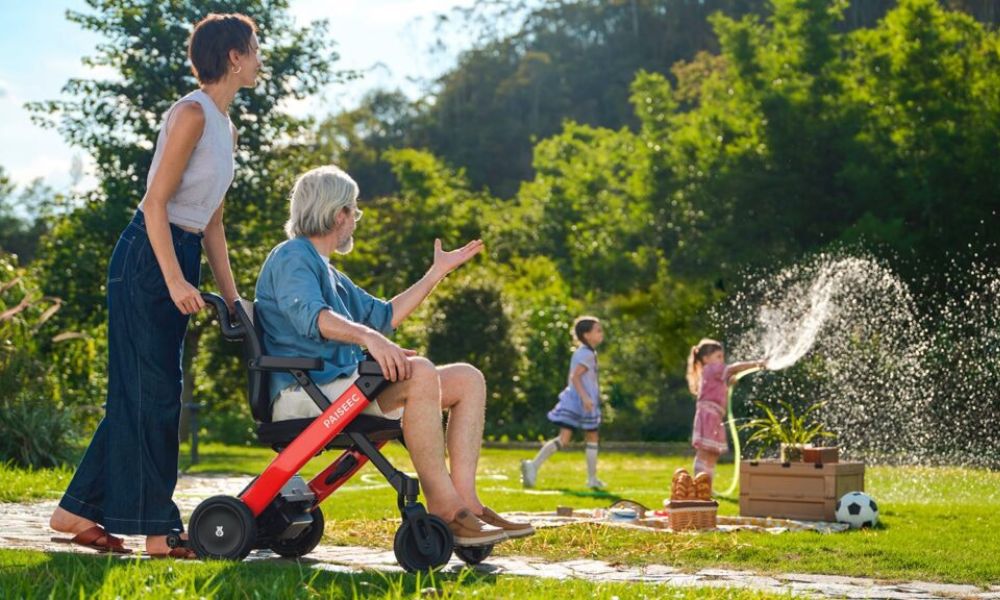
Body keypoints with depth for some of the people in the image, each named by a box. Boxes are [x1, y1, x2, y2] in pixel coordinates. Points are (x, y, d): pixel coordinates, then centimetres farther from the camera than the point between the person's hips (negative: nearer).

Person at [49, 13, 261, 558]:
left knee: (140, 392, 10)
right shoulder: (192, 113, -11)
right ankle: (157, 528, -2)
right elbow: (157, 201, -17)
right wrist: (174, 279, -24)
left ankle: (77, 511, 17)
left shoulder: (226, 128, 17)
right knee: (152, 393, -6)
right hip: (148, 259, -9)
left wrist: (231, 295, 17)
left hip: (179, 261, 9)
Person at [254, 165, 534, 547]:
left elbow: (384, 316, 36)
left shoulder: (327, 272, 28)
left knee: (467, 379, 0)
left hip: (342, 384, 10)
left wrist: (438, 272, 37)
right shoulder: (291, 257, -4)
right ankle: (441, 505, -30)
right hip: (304, 391, -10)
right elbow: (310, 315, -25)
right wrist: (368, 337, -41)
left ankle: (464, 499, -16)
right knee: (420, 372, -32)